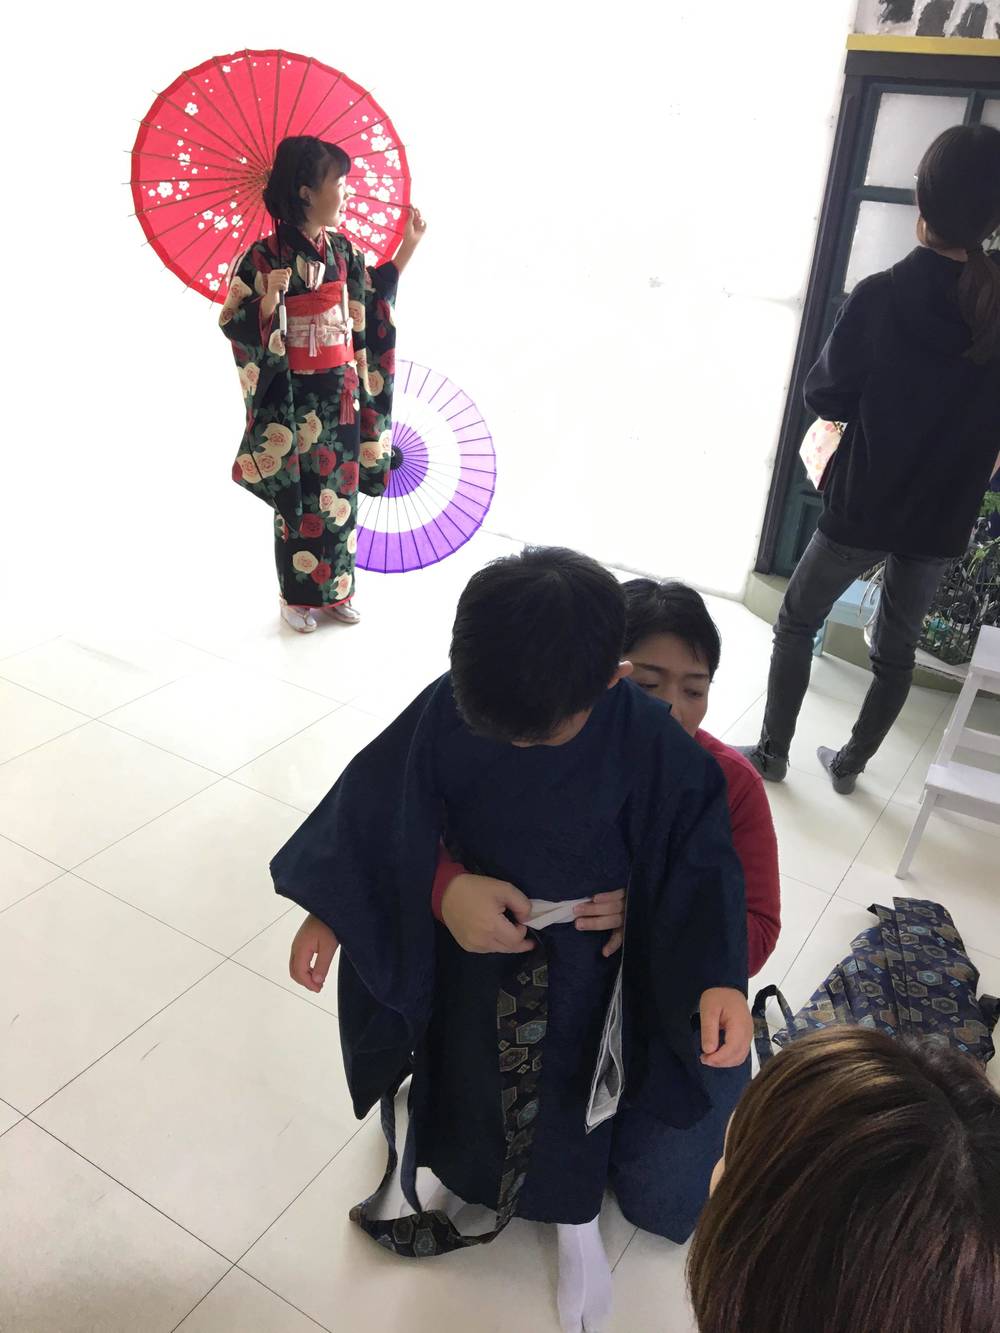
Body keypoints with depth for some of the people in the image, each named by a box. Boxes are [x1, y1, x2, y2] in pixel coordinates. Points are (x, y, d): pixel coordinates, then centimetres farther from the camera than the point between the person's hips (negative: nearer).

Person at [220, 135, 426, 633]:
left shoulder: (342, 249, 5)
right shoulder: (264, 256, -13)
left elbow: (372, 297, 19)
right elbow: (234, 325, -13)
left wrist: (408, 246, 16)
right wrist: (269, 299, -30)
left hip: (342, 391, 6)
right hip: (292, 398, -6)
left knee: (340, 488, 11)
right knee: (298, 494, 4)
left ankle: (335, 588, 25)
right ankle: (297, 596, 20)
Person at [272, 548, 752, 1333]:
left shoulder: (652, 743, -29)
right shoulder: (449, 709, -25)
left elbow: (699, 857, -19)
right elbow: (379, 807, -14)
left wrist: (719, 978, -29)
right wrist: (326, 912, -9)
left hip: (578, 958, -2)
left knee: (569, 1088, 20)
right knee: (464, 1072, 25)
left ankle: (576, 1221, 50)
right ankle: (472, 1184, 57)